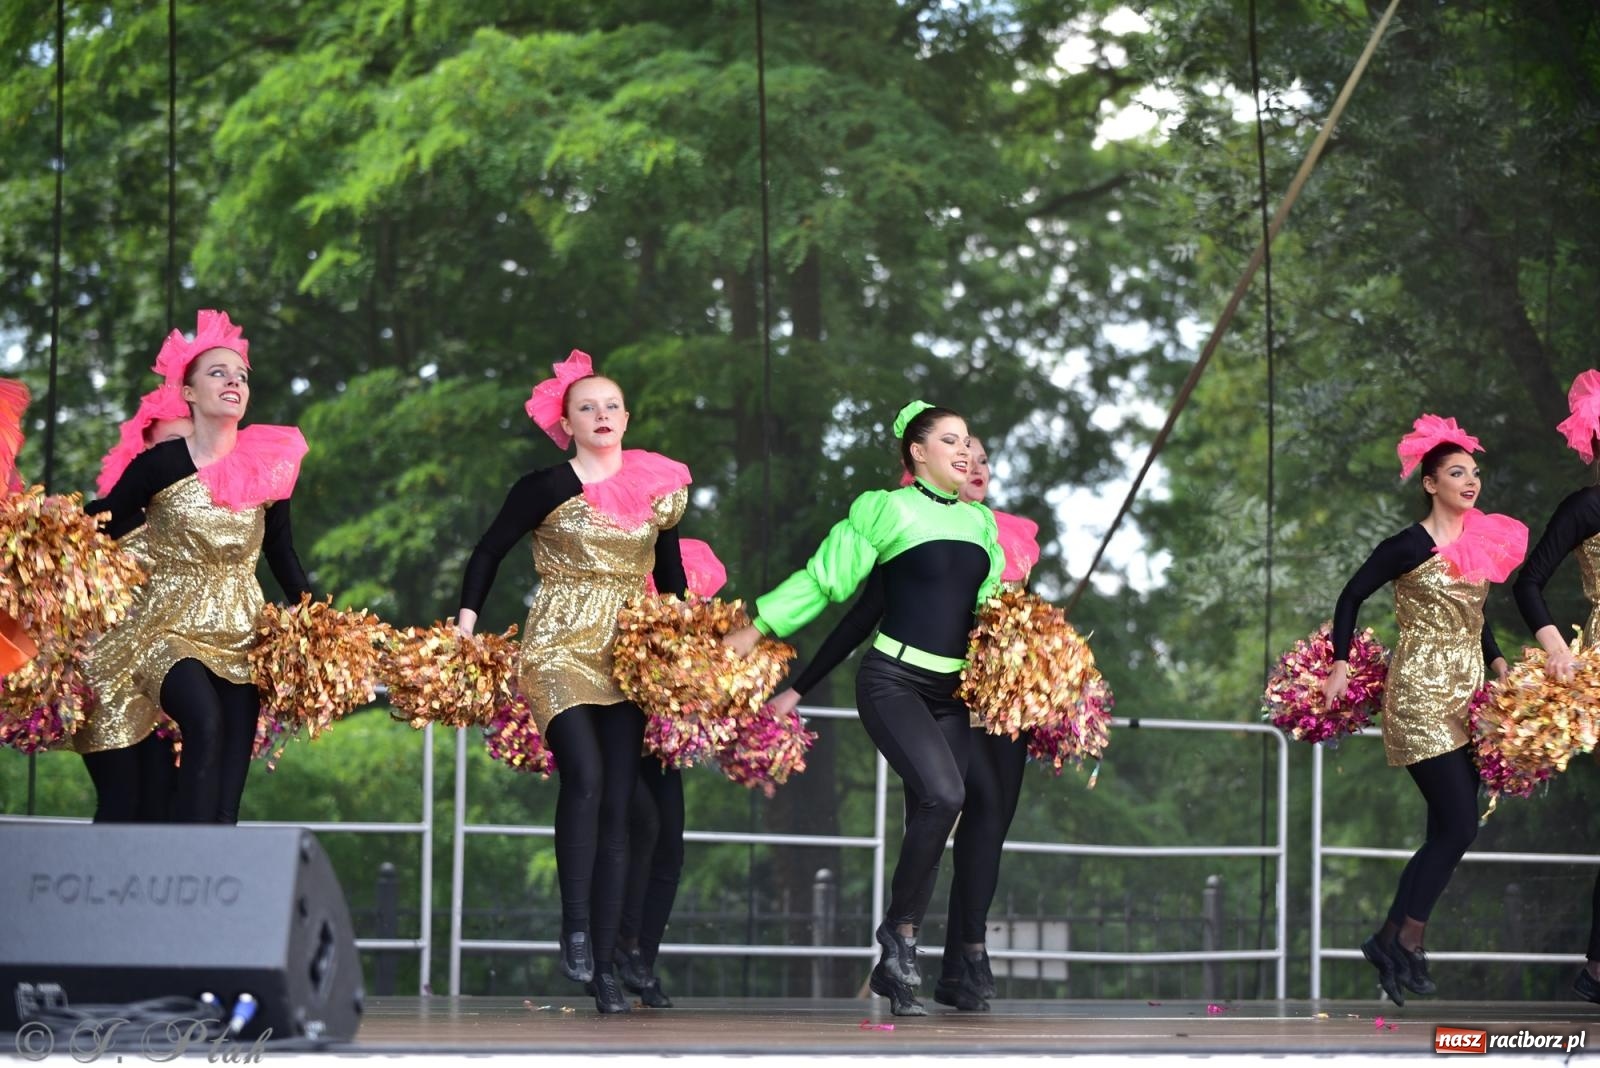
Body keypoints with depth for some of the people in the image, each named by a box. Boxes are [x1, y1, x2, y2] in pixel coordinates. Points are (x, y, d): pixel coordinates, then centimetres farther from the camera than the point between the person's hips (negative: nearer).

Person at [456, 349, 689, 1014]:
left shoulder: (658, 487, 10)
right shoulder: (546, 488, 0)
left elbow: (670, 573, 19)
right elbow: (488, 553, 6)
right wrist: (466, 625, -3)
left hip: (627, 654, 4)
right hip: (559, 647, -3)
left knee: (617, 806, -1)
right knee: (584, 774, -26)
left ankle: (603, 964, 0)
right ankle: (575, 926, -18)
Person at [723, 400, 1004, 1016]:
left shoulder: (980, 522, 15)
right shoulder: (887, 510, -4)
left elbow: (990, 607, 23)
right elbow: (823, 578, -1)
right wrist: (754, 630, -3)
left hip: (950, 692, 6)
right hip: (893, 681, -6)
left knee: (929, 824, 1)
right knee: (943, 796, -26)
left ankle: (893, 971, 7)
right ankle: (900, 928, -11)